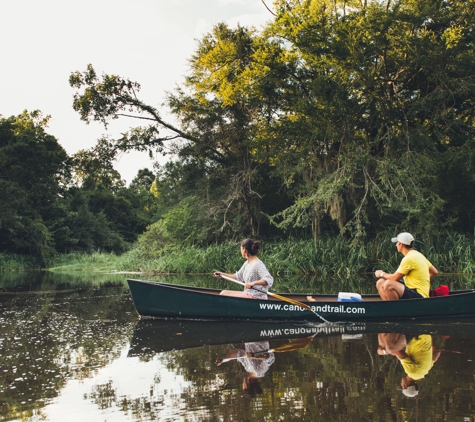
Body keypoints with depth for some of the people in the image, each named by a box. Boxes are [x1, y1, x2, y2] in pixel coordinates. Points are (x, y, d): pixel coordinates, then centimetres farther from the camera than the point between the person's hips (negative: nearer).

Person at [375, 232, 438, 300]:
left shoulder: (409, 258, -16)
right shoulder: (418, 254, 12)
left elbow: (395, 278, -13)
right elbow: (435, 272, 19)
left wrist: (382, 274, 4)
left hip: (418, 296, -10)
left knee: (388, 284, -29)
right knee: (380, 283, 4)